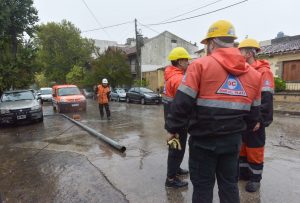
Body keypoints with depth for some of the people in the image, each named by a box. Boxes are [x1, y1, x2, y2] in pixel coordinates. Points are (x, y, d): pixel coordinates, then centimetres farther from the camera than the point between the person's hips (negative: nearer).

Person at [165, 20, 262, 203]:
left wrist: (173, 128, -2)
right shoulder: (253, 73, 6)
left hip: (204, 139, -4)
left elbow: (182, 103, -15)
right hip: (233, 139, 5)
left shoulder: (201, 65, -11)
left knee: (202, 186, 12)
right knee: (230, 185, 21)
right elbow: (253, 112, 11)